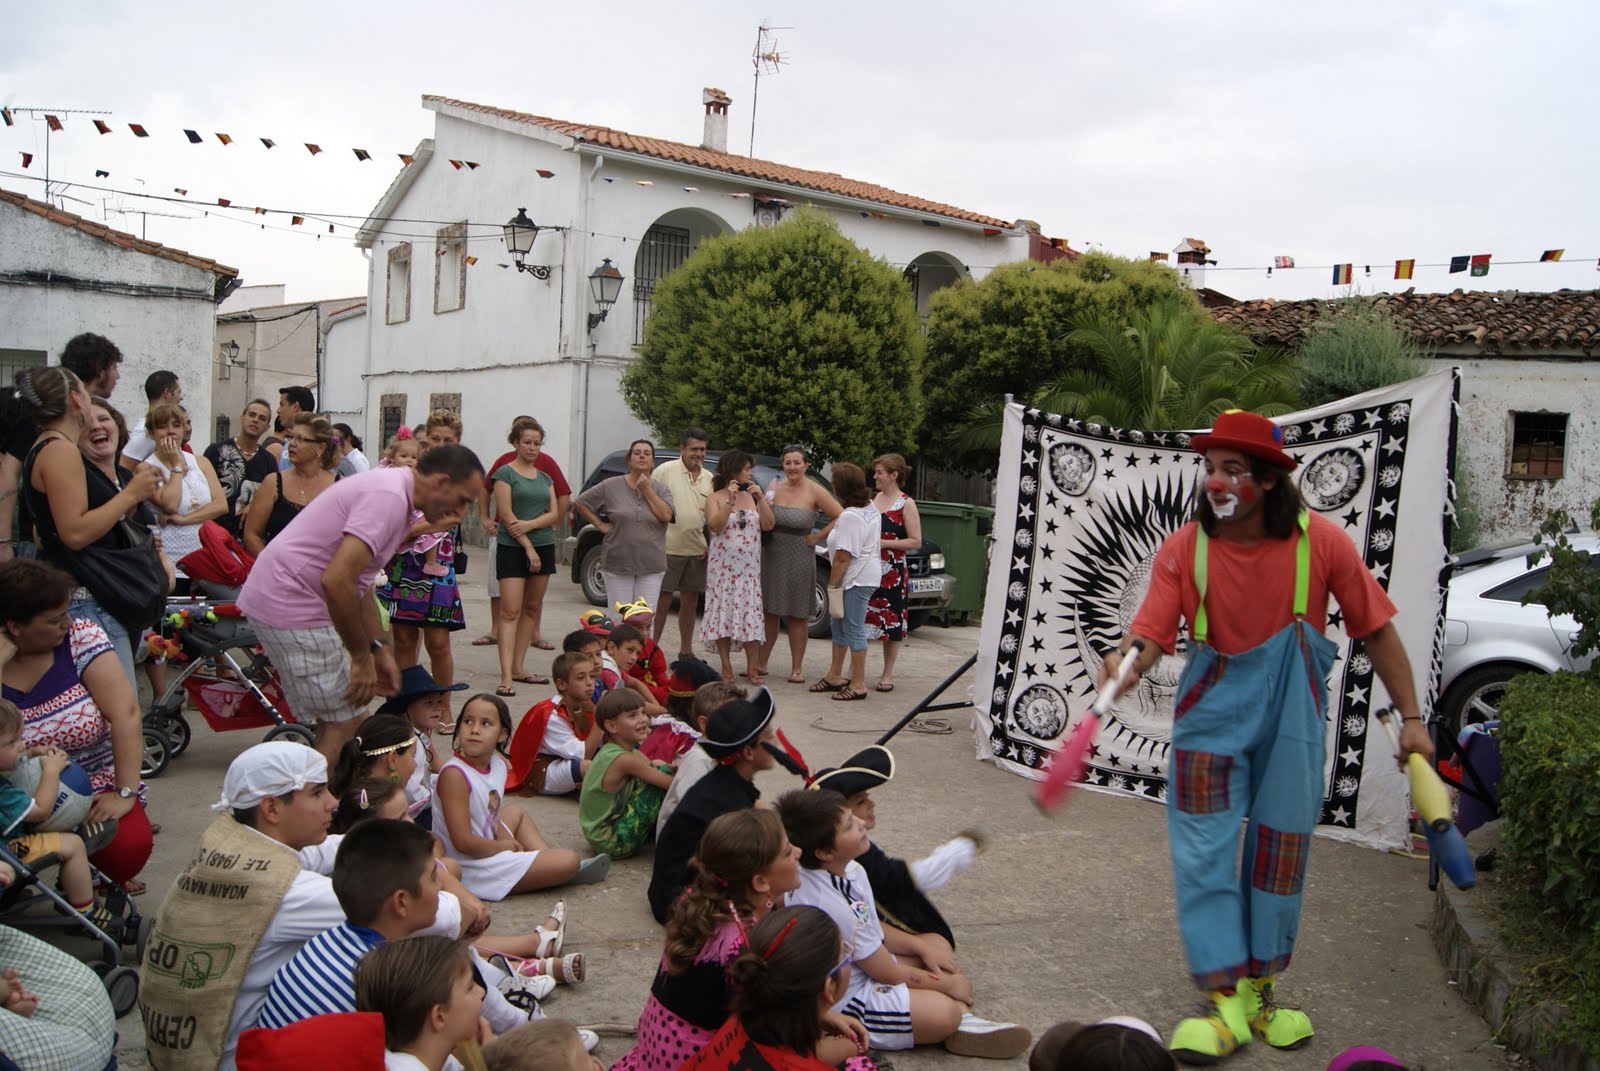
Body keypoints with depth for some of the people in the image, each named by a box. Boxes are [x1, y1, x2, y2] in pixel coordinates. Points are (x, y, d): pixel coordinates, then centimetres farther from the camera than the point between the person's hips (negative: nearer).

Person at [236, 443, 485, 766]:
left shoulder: (393, 488, 13)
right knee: (343, 720, -6)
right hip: (292, 603, -10)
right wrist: (362, 657, -18)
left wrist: (379, 649, 13)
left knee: (343, 715, 16)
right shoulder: (389, 497, -20)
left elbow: (359, 581, 20)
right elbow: (337, 581, -29)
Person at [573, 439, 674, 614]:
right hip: (618, 565, -1)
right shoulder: (611, 486, 1)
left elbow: (666, 516, -11)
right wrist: (600, 524, -1)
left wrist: (647, 490, -8)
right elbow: (579, 503, 6)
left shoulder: (661, 489, 5)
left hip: (651, 567, 1)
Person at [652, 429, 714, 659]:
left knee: (690, 602, 12)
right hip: (668, 547, -5)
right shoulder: (665, 470, -3)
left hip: (697, 551, 5)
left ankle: (686, 651, 22)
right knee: (661, 602, -2)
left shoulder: (709, 478, 12)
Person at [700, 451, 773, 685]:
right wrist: (730, 500, -21)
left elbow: (767, 525, 0)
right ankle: (726, 668, 8)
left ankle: (752, 668, 6)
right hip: (723, 567, -3)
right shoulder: (715, 498, 0)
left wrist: (761, 498, -9)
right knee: (722, 613, 0)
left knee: (751, 615, 0)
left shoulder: (752, 497, 10)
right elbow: (715, 525, -15)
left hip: (749, 568, 3)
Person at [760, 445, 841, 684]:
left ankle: (797, 668, 12)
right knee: (768, 612, 10)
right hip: (770, 556, 4)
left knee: (797, 616, 5)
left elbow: (840, 517, -11)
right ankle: (761, 663, 20)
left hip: (799, 559, -3)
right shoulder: (774, 487, 4)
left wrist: (816, 538, -10)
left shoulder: (814, 491, -8)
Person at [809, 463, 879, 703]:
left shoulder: (850, 517, -23)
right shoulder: (870, 506, 8)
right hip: (866, 573, 11)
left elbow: (843, 557, -24)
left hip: (856, 579, -11)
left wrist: (833, 584, -14)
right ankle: (835, 676, 29)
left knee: (854, 629, -2)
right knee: (839, 625, 19)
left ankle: (858, 684, 5)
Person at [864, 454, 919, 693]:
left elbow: (915, 541, -11)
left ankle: (887, 675, 13)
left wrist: (883, 543, -16)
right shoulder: (872, 500, 10)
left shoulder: (906, 504, -6)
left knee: (891, 622, 2)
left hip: (892, 573, -5)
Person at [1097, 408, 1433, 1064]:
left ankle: (1260, 990, 28)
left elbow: (1377, 630, -3)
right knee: (1204, 851, -4)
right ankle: (1224, 1001, 6)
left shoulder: (1319, 542, -11)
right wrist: (1128, 661, -41)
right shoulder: (1184, 549, -11)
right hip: (1212, 711, 0)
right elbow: (1152, 634, -18)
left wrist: (1411, 718, -1)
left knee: (1280, 852, 10)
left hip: (1290, 715, 1)